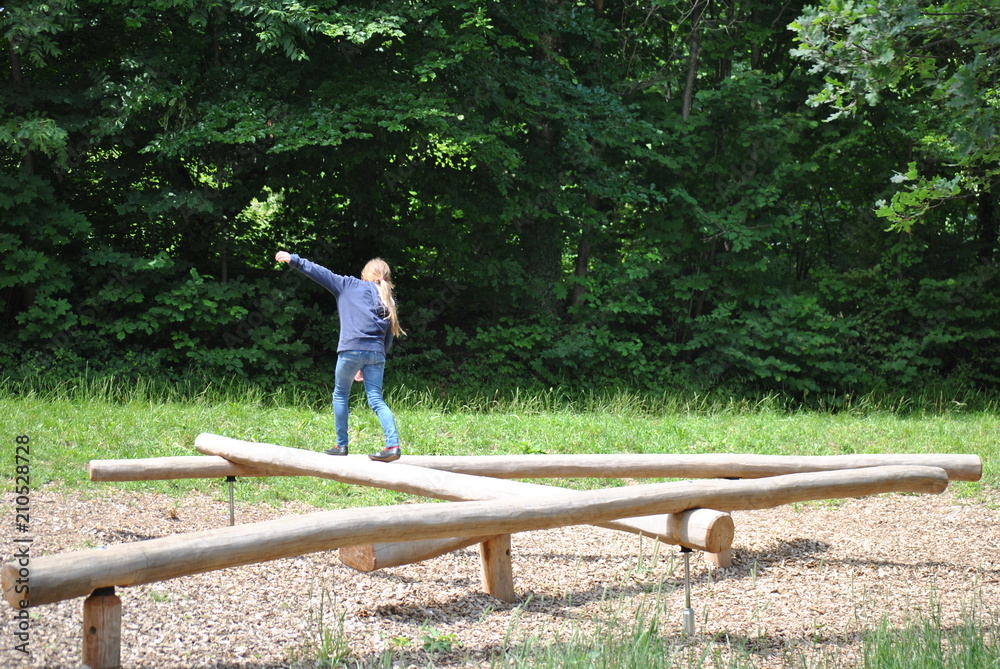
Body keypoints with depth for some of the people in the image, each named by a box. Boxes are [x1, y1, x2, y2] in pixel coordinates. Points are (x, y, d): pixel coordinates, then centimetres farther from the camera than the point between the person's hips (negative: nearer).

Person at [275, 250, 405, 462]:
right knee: (376, 400, 4)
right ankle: (393, 445, -11)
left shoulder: (351, 286, 10)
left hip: (352, 349, -4)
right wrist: (365, 366, 23)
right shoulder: (387, 301, 22)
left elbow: (321, 273, 7)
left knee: (340, 395, 13)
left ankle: (341, 445, 15)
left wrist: (293, 260, 12)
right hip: (376, 353, 4)